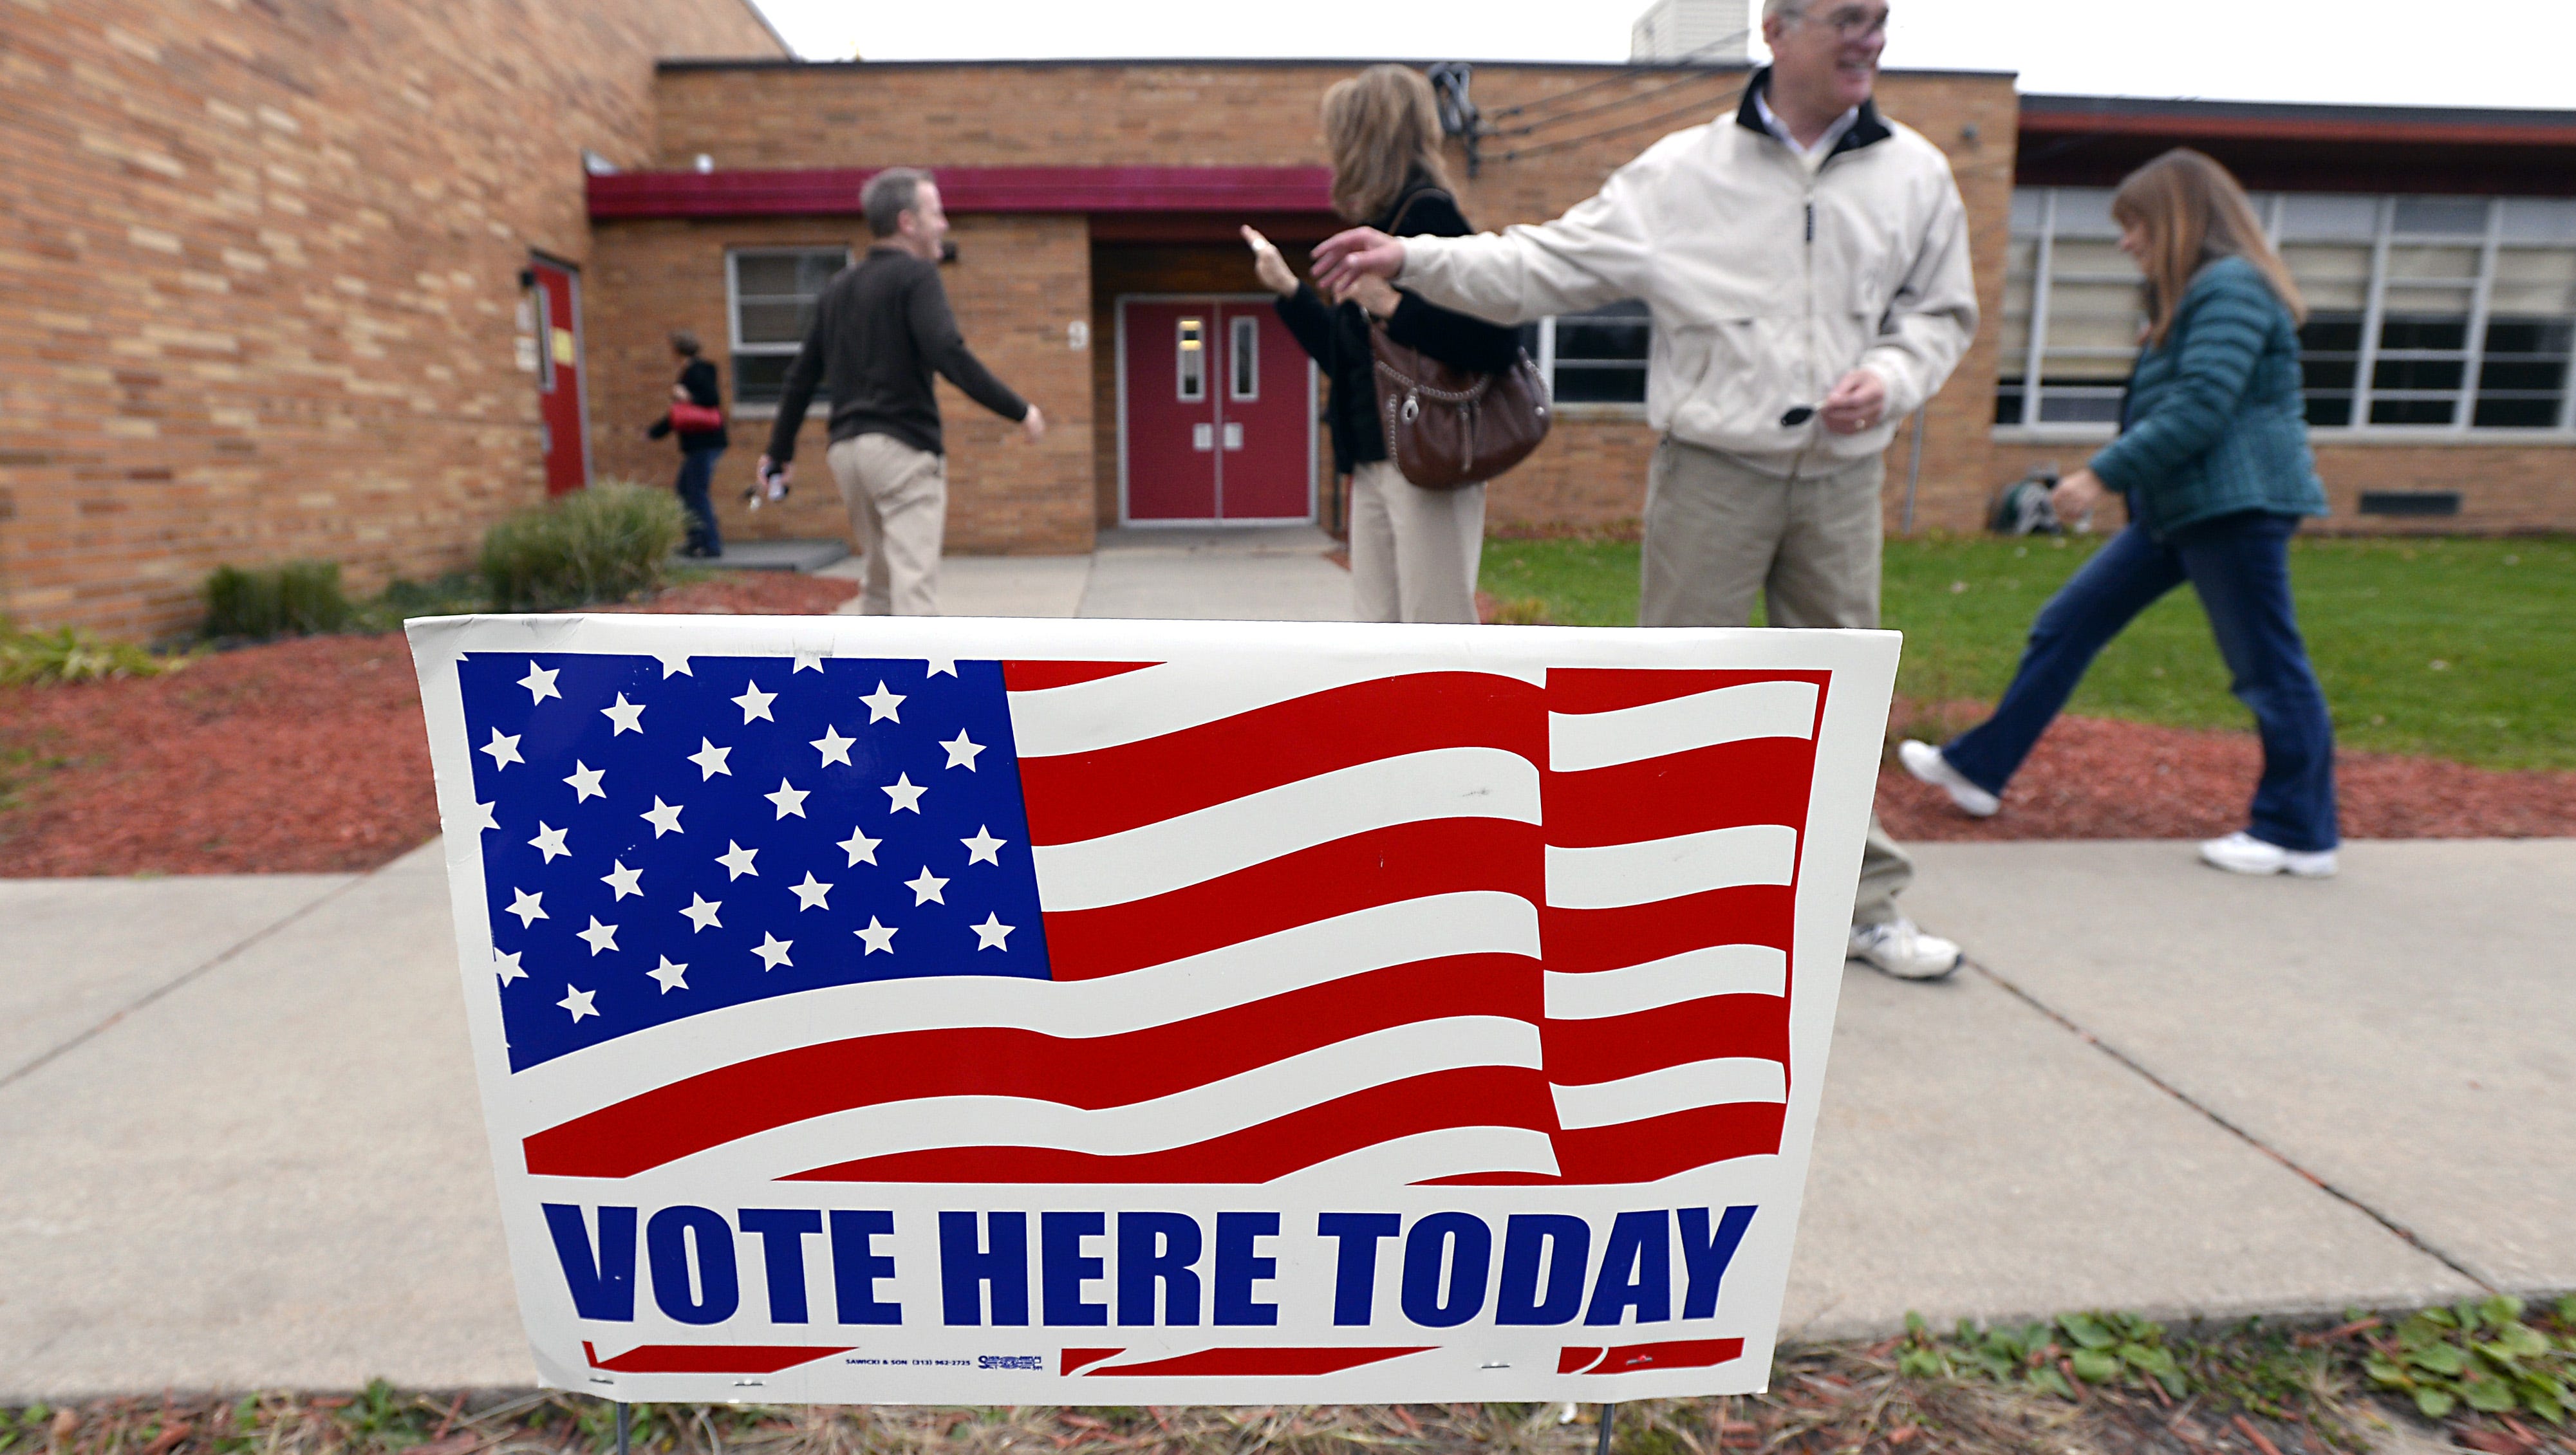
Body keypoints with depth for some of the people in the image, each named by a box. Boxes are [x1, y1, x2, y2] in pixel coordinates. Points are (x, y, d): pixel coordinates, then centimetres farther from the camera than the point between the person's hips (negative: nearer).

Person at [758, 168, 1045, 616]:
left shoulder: (838, 287, 18)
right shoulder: (915, 274, -5)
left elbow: (802, 376, 20)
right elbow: (948, 354, -20)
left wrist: (780, 450, 27)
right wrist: (1020, 410, -16)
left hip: (846, 448, 8)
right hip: (903, 448, -8)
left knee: (878, 581, 18)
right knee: (915, 583, -12)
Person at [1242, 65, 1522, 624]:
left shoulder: (1429, 215, -11)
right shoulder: (1381, 226, 15)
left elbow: (1497, 343, -22)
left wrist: (1393, 306, -21)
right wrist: (1288, 290, 23)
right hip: (1373, 461, 9)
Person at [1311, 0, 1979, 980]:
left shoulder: (1914, 174, 6)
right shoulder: (1683, 171, -2)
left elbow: (1942, 312, 13)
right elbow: (1548, 266, -3)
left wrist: (1889, 380, -9)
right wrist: (1412, 258, -12)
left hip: (1841, 479, 3)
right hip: (1713, 468, -3)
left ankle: (1862, 904, 26)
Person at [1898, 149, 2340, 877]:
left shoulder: (2230, 287, -12)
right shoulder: (2193, 293, 18)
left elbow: (2199, 409, -22)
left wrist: (2103, 475, -21)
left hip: (2234, 508, -10)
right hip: (2182, 510, 11)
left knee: (2267, 668, -1)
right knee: (2066, 625, 8)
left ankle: (2300, 836, 12)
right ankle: (1978, 769, 13)